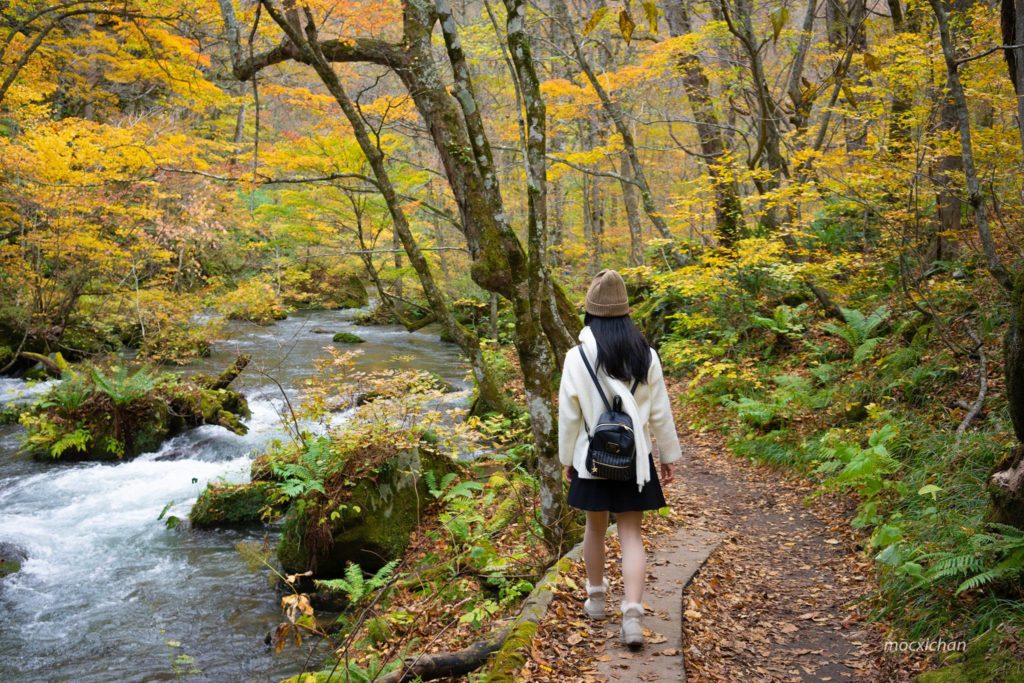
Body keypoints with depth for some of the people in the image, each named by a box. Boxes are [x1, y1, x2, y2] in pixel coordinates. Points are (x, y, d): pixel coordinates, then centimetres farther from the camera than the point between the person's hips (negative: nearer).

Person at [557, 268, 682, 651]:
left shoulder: (578, 357, -11)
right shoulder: (646, 355, -5)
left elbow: (569, 415, -6)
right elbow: (660, 412, 1)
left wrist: (567, 458, 7)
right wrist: (668, 455, 12)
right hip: (634, 458, 1)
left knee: (596, 527, 18)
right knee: (631, 534, 5)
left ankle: (596, 598, 35)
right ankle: (632, 614, -8)